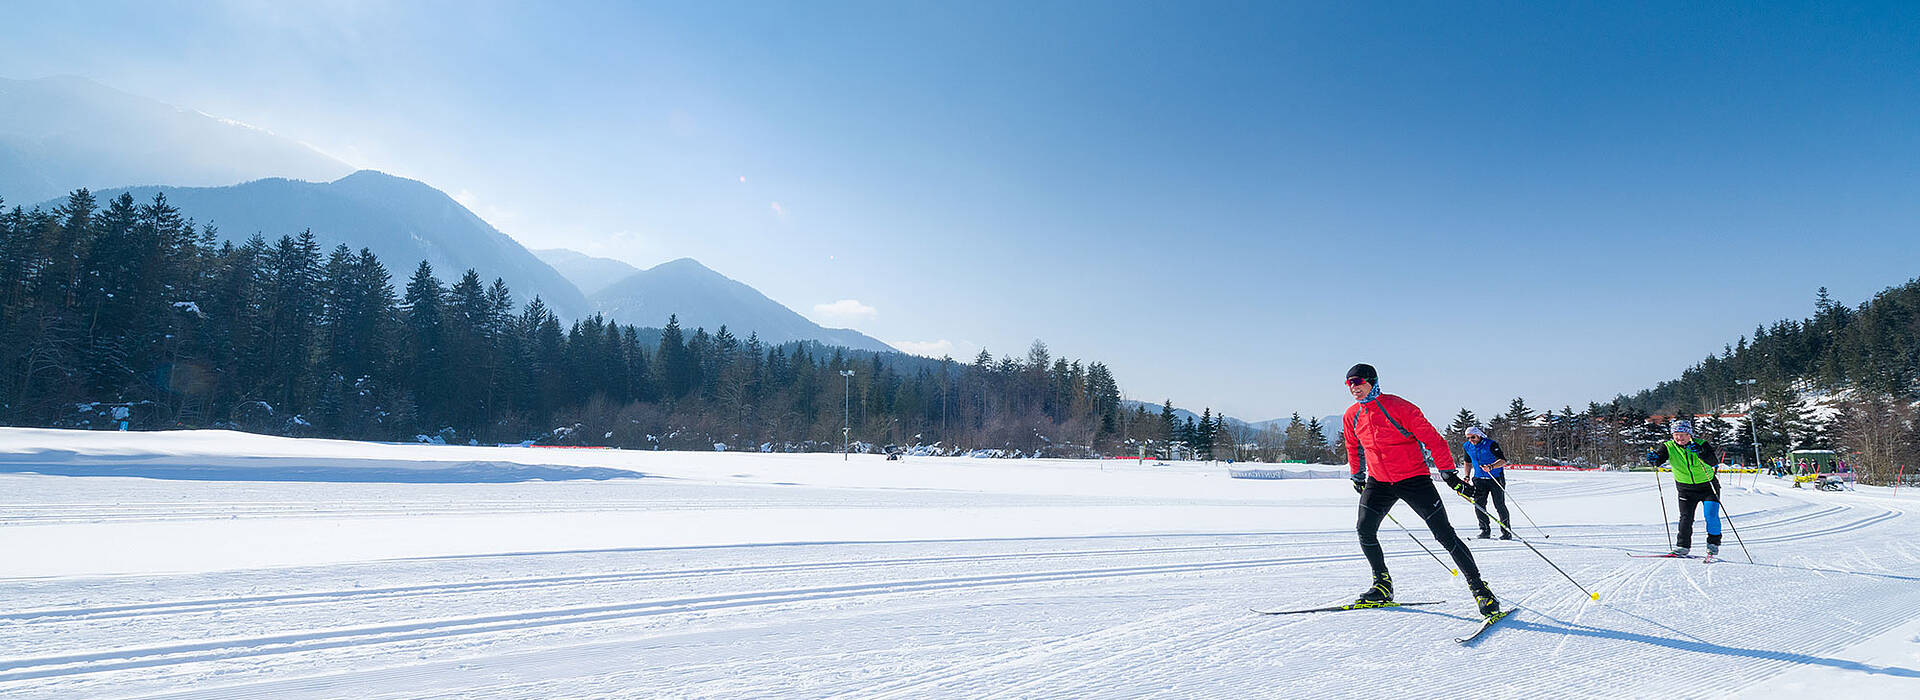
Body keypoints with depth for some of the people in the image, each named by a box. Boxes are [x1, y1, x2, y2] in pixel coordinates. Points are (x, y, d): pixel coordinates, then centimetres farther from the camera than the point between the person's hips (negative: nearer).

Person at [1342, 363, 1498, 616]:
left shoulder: (1397, 407, -17)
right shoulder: (1352, 416, 1)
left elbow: (1431, 438, -14)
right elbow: (1354, 448, 20)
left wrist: (1449, 474, -14)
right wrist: (1357, 477, 27)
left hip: (1414, 479, -5)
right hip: (1378, 481, 5)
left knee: (1444, 534, -7)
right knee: (1364, 529, -7)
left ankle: (1478, 587, 5)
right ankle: (1382, 585, 10)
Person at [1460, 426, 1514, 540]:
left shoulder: (1491, 444, -16)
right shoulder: (1467, 447, 2)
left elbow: (1503, 460, -24)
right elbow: (1468, 462, 19)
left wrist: (1491, 467, -40)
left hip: (1496, 478, -4)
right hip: (1479, 479, 4)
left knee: (1499, 505, -5)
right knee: (1478, 504, -7)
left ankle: (1506, 532, 7)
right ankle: (1485, 530, 5)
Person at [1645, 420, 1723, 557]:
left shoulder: (1701, 444, -14)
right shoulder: (1669, 447, -7)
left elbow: (1714, 462, -27)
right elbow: (1658, 460, -15)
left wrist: (1700, 452, -45)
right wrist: (1653, 459, -39)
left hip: (1708, 486, -1)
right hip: (1686, 489, 2)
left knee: (1711, 516, -9)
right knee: (1685, 518, -6)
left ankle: (1713, 544, 11)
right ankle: (1683, 546, 4)